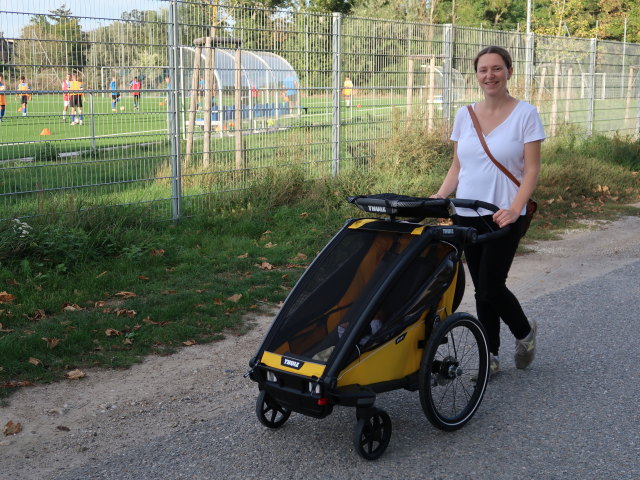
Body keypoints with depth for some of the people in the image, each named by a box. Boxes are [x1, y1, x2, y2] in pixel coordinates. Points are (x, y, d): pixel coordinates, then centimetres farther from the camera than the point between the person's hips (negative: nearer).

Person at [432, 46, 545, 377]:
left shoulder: (525, 114, -5)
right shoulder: (464, 115, 7)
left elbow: (531, 170, -9)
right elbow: (457, 166, 11)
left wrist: (515, 209, -22)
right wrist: (439, 197, -4)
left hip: (503, 217, -4)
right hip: (467, 215, 4)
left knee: (491, 287, -7)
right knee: (482, 290, 9)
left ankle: (525, 331, 23)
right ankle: (491, 356, 22)